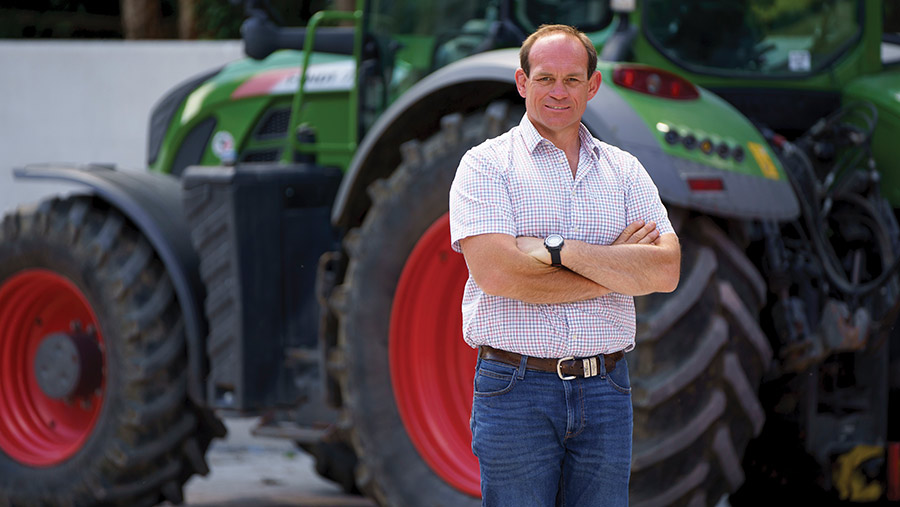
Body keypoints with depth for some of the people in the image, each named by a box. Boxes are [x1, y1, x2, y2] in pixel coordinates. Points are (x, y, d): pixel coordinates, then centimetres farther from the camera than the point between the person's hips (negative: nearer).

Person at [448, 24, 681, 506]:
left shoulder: (624, 170, 12)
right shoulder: (486, 165, 0)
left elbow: (666, 270, -3)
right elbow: (498, 272, -15)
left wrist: (558, 249, -12)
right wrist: (617, 268, -9)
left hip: (605, 393, 3)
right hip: (515, 390, -3)